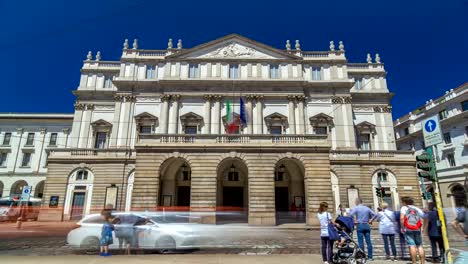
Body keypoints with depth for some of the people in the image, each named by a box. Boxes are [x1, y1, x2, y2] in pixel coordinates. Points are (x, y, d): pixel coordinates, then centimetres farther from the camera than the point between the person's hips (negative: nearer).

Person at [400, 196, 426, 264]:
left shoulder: (404, 208, 3)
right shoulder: (417, 209, 18)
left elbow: (402, 218, -13)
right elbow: (425, 218, 13)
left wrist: (402, 227, -6)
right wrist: (424, 227, 19)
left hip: (408, 230, -4)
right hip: (417, 229, 5)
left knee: (412, 246, -7)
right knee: (420, 246, 10)